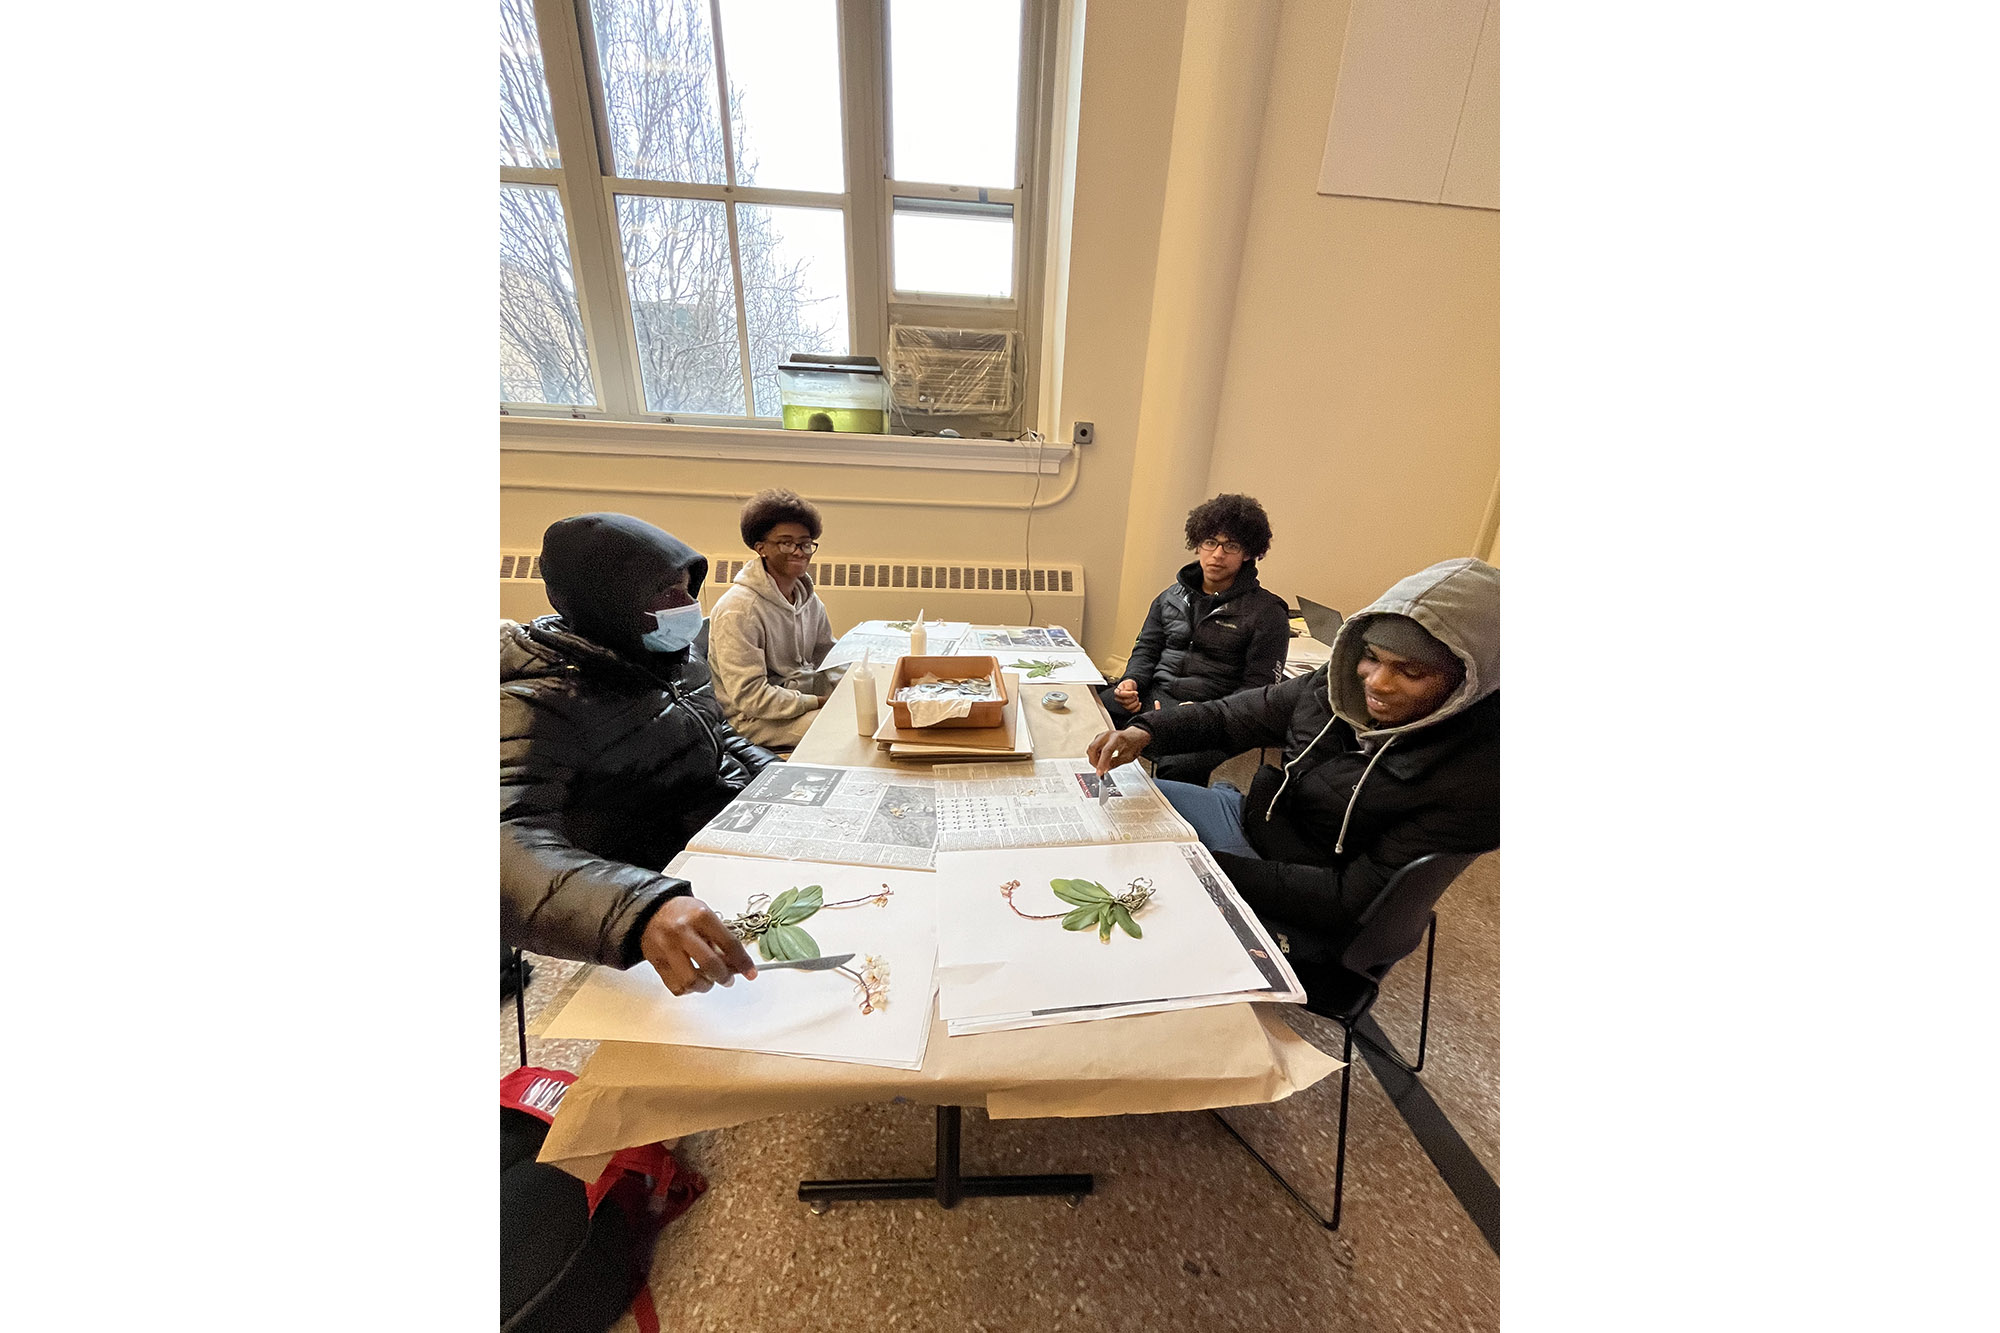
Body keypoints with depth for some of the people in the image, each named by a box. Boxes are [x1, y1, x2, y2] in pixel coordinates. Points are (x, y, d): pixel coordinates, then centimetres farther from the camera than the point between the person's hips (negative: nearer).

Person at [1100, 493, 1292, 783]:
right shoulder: (1174, 596, 16)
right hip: (1153, 696, 4)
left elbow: (1257, 688, -4)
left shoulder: (1267, 614, 1)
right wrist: (1132, 681, -4)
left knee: (1177, 768, -36)